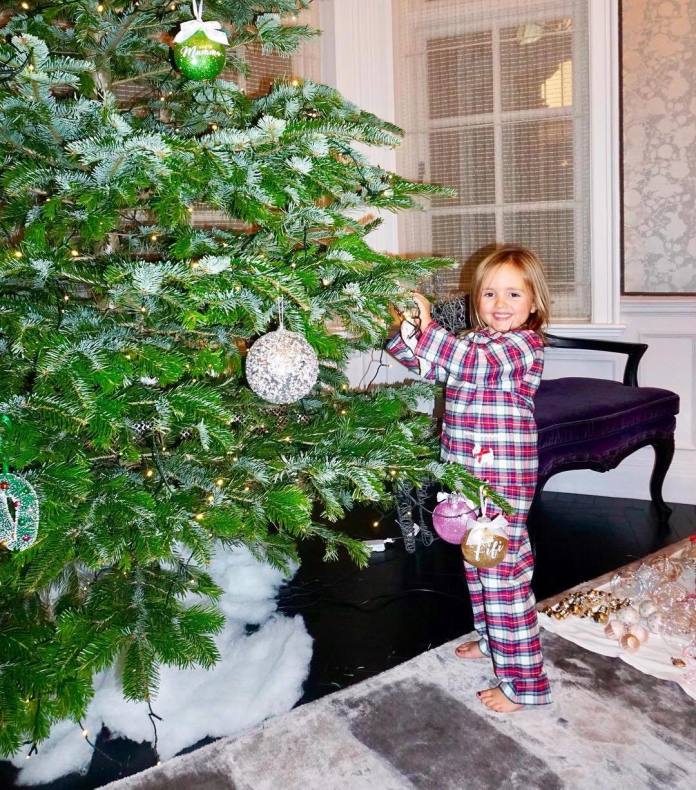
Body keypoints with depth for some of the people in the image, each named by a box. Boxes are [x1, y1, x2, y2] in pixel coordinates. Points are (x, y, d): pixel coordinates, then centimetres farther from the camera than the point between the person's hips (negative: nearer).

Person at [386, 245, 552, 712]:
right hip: (469, 478, 9)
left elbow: (472, 363, -32)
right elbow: (430, 364, 12)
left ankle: (524, 681, 5)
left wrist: (428, 326, -35)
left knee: (503, 575, -5)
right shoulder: (478, 342, 13)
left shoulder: (523, 345, -14)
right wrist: (404, 328, -5)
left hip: (502, 484, -9)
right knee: (478, 566, 22)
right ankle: (493, 640, 43)